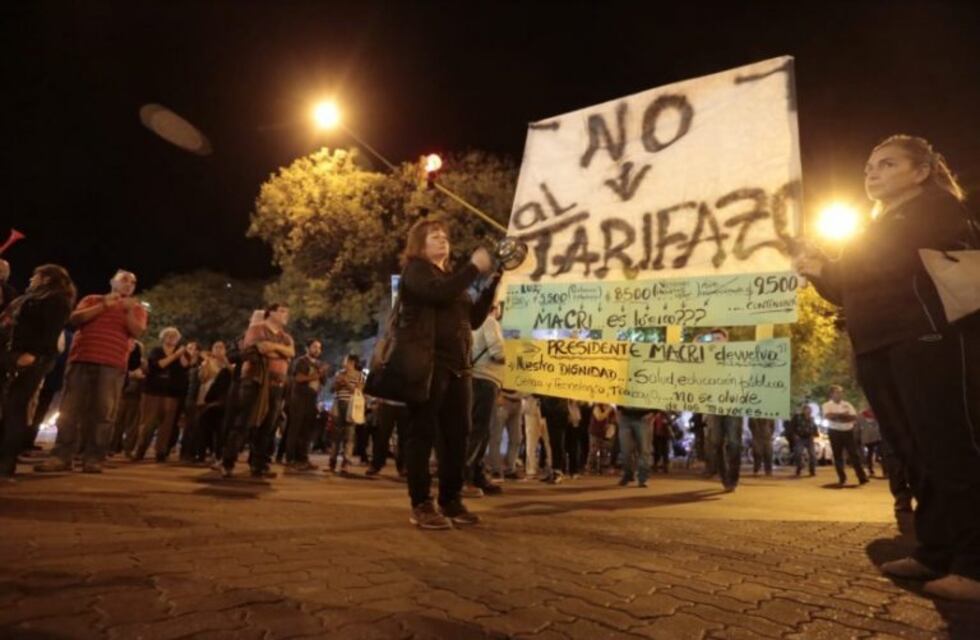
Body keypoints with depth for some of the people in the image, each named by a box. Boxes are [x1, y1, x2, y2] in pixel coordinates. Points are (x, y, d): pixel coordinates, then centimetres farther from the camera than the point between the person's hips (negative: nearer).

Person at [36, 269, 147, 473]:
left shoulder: (137, 308, 15)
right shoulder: (92, 300, 18)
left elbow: (137, 332, 0)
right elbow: (74, 319, 2)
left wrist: (128, 310, -13)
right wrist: (104, 306, -5)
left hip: (113, 365, -1)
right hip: (82, 359, 1)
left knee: (102, 412, -6)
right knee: (70, 409, -2)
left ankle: (93, 458, -4)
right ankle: (61, 456, 1)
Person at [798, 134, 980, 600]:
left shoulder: (938, 208, 5)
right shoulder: (876, 230, 28)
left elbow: (895, 263, -12)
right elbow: (855, 291, 25)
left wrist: (829, 266, -2)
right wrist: (822, 273, 6)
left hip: (931, 339, -8)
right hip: (877, 349, 8)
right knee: (917, 455, 7)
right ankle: (935, 554, 12)